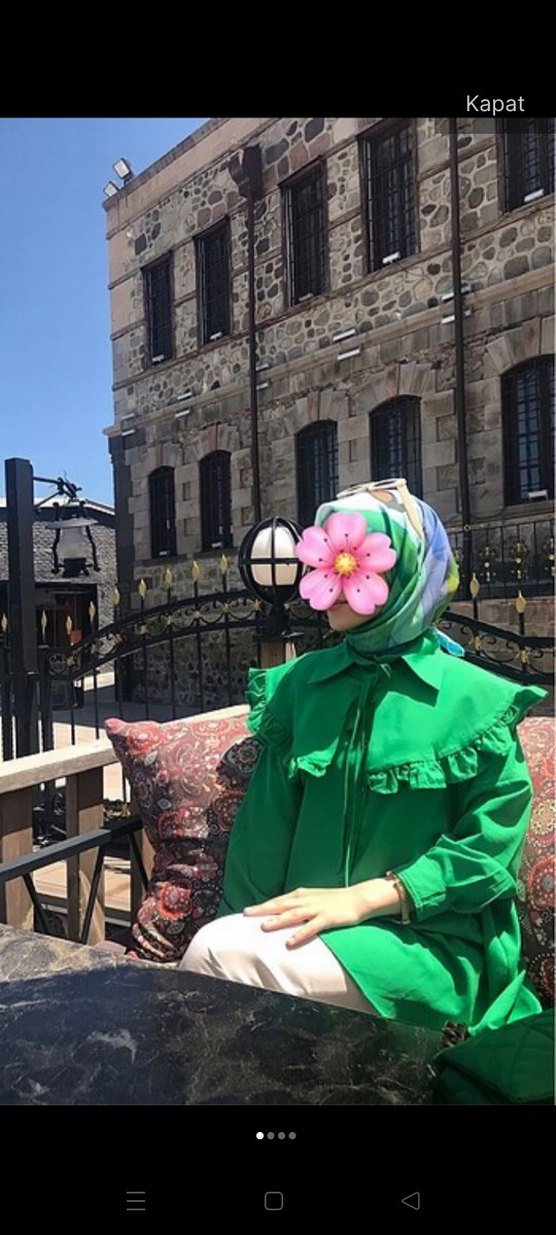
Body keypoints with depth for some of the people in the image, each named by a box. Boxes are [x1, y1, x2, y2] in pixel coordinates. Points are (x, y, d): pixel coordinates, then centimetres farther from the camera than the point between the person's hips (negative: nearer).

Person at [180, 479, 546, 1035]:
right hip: (311, 923, 4)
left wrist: (361, 899, -16)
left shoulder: (476, 700, -3)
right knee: (212, 947, -29)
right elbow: (266, 826, 6)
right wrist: (249, 923, -6)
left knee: (225, 961, -28)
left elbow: (490, 850, -7)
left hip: (431, 941, -3)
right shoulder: (298, 683, 8)